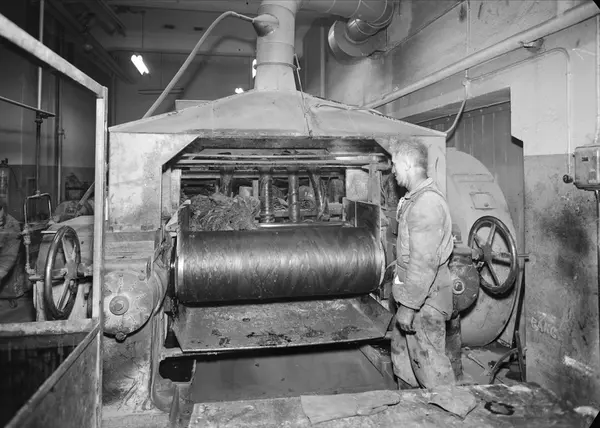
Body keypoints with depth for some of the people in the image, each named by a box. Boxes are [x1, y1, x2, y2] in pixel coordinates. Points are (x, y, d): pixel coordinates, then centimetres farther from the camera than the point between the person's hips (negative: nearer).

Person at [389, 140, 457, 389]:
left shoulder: (426, 202, -21)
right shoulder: (415, 198, 12)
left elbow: (424, 261, -26)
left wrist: (408, 305, -23)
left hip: (424, 300, -10)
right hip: (412, 293, 11)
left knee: (429, 362, 1)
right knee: (402, 353, 21)